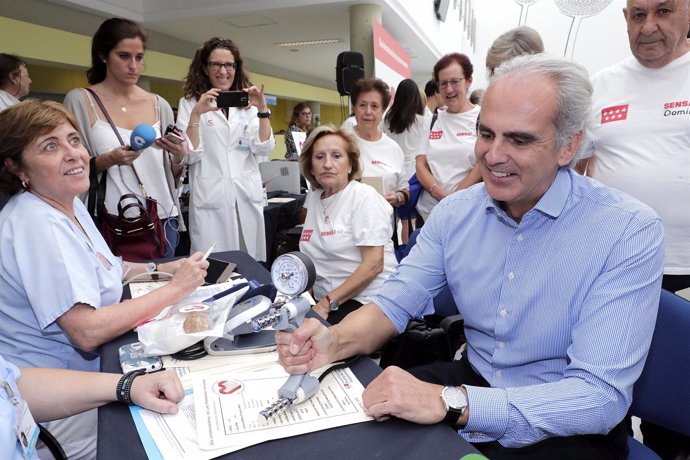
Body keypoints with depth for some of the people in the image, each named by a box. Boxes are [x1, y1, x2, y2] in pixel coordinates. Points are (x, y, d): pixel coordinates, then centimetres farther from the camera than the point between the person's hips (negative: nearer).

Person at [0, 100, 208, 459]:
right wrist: (174, 288, -22)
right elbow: (87, 331, -30)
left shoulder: (70, 204, 5)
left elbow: (100, 268, 19)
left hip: (86, 367, 8)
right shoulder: (36, 225, -24)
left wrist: (161, 269, 4)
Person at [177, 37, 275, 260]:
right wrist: (196, 114, -17)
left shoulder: (246, 103, 12)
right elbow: (190, 156, -6)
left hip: (248, 198, 3)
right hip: (210, 200, -3)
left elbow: (264, 149, 2)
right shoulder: (190, 103, 4)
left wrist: (263, 109, -10)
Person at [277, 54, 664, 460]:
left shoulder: (629, 232, -19)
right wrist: (337, 341, -24)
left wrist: (449, 401, -37)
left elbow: (603, 395, -25)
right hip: (472, 380, 4)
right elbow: (396, 303, -1)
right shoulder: (455, 213, -3)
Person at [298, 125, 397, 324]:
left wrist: (328, 303, -17)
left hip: (364, 299, -6)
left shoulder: (364, 197, -8)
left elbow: (373, 264, -15)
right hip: (324, 299, 6)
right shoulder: (312, 199, 11)